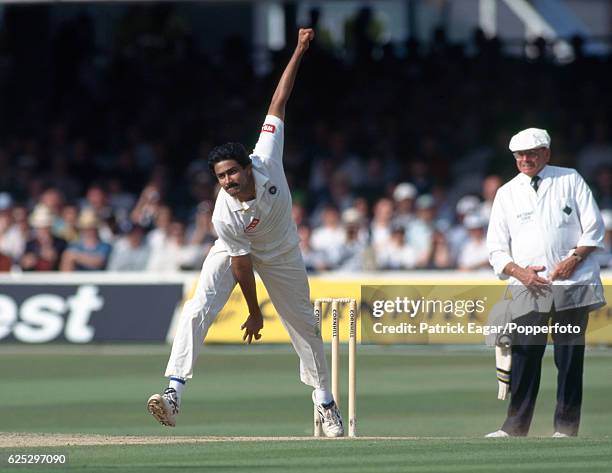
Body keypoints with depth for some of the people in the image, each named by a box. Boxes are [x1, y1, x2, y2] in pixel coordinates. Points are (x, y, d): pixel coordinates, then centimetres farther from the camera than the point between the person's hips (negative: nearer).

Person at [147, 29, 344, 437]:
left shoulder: (266, 159, -32)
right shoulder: (226, 216, -34)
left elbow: (279, 102, -27)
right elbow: (241, 265, -25)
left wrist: (299, 52, -26)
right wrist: (255, 314, -18)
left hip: (281, 253, 3)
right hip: (236, 251, -3)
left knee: (304, 324, 12)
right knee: (199, 309, -24)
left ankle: (325, 402, 28)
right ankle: (174, 392, -30)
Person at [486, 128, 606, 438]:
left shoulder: (570, 180, 8)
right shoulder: (506, 194, 12)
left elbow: (594, 227, 5)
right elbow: (496, 249, 11)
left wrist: (574, 258, -9)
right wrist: (519, 271, -7)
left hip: (573, 283, -1)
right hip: (528, 286, 1)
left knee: (570, 354, -1)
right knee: (524, 355, -4)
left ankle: (566, 426, 3)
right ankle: (515, 426, -1)